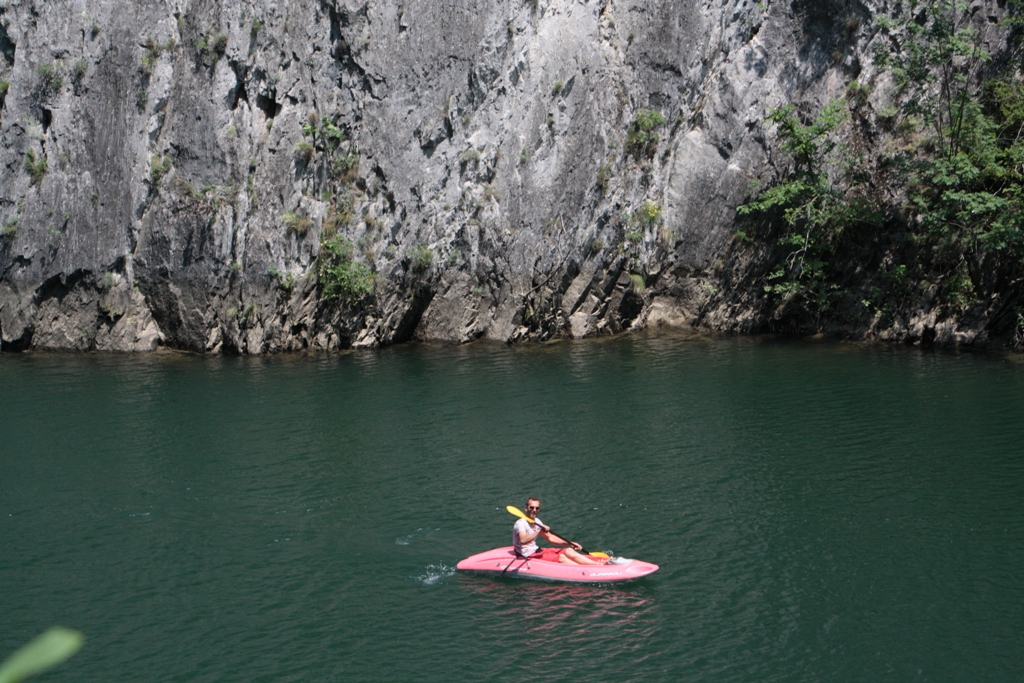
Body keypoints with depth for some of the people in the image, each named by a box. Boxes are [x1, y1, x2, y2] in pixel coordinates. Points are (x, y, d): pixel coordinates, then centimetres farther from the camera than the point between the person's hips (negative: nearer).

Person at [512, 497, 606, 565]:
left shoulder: (537, 522, 11)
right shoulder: (520, 523, -18)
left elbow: (550, 538, 18)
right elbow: (523, 540, -37)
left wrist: (570, 543, 9)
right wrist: (539, 531, -45)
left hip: (536, 550, 10)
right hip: (528, 556, -10)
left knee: (569, 551, -1)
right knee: (561, 557, -22)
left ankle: (598, 563, -9)